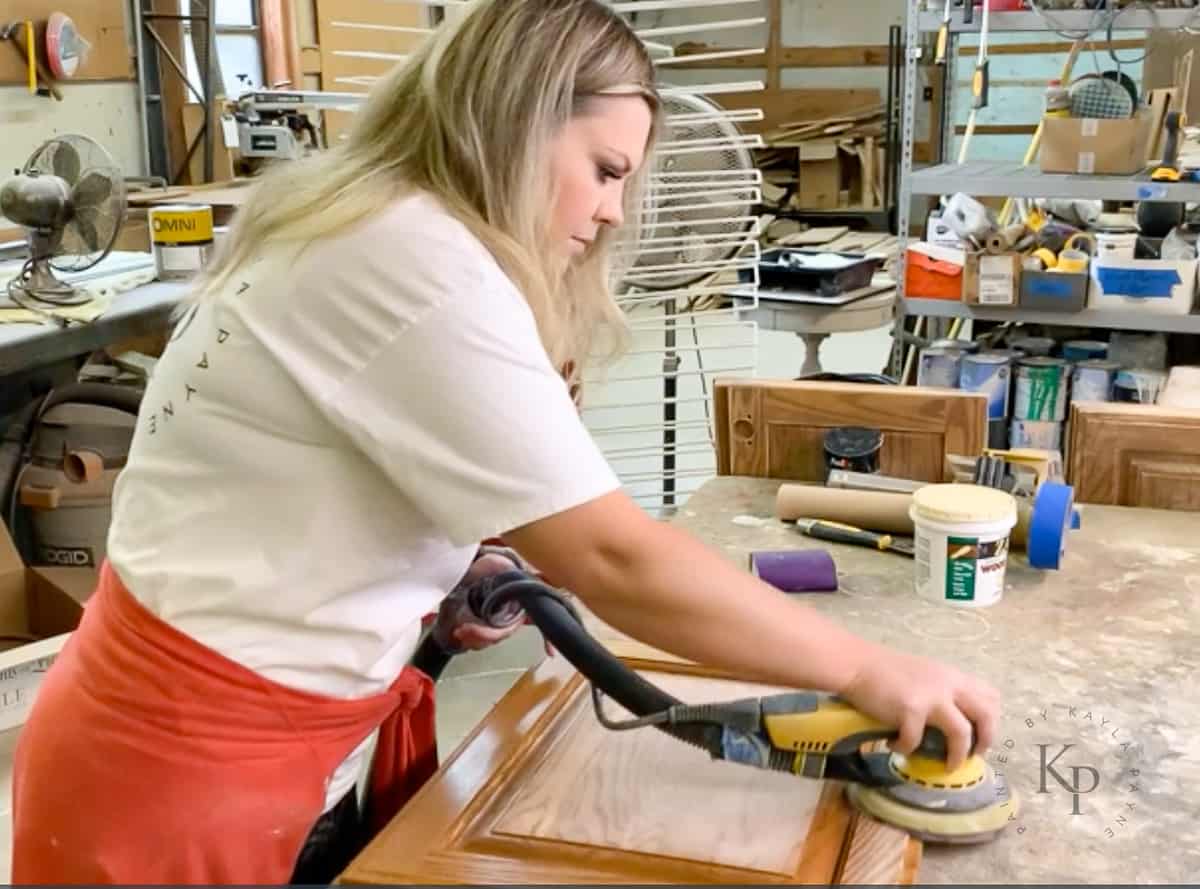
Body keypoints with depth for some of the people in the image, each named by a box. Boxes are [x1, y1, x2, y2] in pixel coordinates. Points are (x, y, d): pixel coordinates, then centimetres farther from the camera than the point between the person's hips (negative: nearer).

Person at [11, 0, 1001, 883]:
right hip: (197, 771, -9)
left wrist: (448, 572, 1)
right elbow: (615, 562, -26)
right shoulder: (418, 264, -24)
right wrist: (869, 672, -17)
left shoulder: (357, 226, 8)